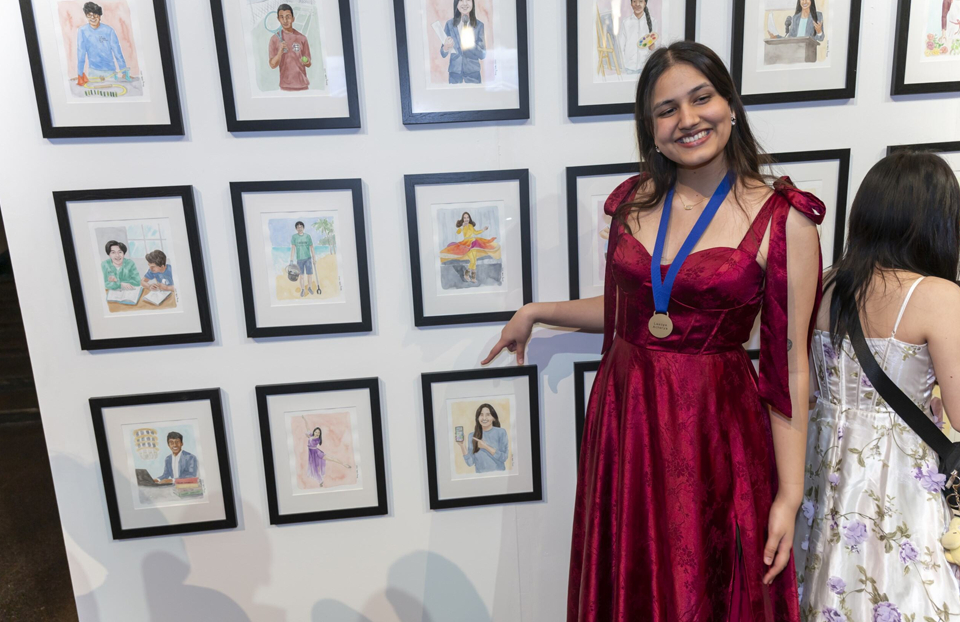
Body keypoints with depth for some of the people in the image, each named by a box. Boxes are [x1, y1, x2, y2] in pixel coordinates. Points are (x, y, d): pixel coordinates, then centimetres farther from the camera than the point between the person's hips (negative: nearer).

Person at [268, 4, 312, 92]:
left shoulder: (302, 37, 6)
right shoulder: (274, 39, 2)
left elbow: (309, 64, 9)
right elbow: (273, 65, -4)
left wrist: (306, 62, -15)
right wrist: (280, 52, -21)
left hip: (302, 85, 2)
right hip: (286, 86, -2)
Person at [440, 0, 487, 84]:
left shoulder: (479, 25, -2)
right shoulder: (450, 24, 0)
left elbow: (483, 55, -3)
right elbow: (443, 54, 3)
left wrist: (471, 44, -20)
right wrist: (446, 47, -19)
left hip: (473, 74, 0)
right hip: (454, 74, 1)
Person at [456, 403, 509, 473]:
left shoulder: (501, 432, 0)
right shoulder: (472, 436, 3)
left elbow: (504, 457, -5)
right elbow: (470, 463, 0)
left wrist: (486, 447, -11)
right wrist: (462, 447, -13)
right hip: (480, 476, 1)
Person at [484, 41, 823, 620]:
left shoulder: (783, 220, -11)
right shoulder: (635, 202, 2)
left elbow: (790, 364, -10)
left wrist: (790, 494, -9)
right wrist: (537, 311, 16)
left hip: (715, 427, -3)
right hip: (624, 420, 4)